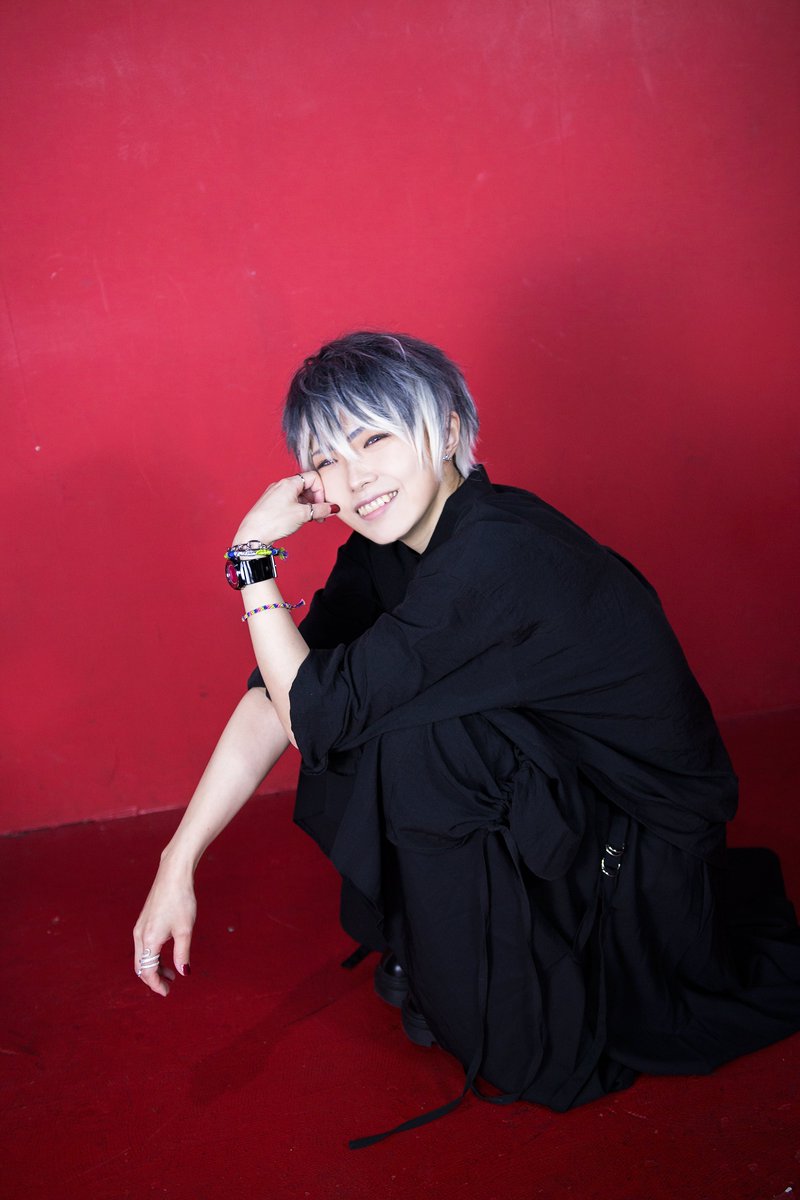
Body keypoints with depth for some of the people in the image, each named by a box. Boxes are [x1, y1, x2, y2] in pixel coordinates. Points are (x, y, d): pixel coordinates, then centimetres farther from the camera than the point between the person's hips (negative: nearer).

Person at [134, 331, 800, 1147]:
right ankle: (428, 944, 15)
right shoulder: (387, 547, -4)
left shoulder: (501, 555, -30)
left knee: (402, 732, -24)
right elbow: (279, 693, -6)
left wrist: (252, 554, -19)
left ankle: (519, 1019, -3)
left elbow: (316, 713, -27)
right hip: (560, 791, 8)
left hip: (647, 857, -7)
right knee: (358, 718, -5)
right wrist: (178, 864, -9)